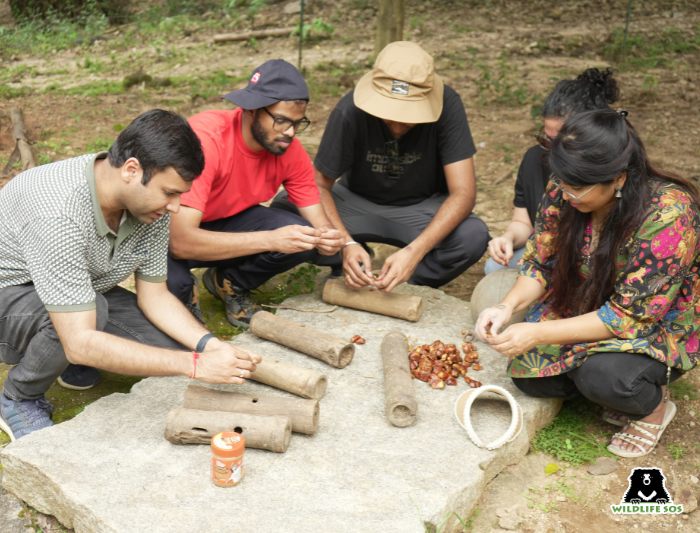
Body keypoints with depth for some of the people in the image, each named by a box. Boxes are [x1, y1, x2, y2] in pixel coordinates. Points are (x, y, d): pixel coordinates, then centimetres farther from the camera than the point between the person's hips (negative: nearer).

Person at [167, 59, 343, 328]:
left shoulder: (290, 150, -16)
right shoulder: (206, 138, -33)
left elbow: (317, 219, -9)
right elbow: (181, 241, -39)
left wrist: (326, 237, -35)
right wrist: (270, 240, -44)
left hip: (230, 220, 5)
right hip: (170, 228, -5)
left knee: (304, 239, -21)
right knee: (171, 282, -38)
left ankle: (228, 283, 6)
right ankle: (184, 297, 2)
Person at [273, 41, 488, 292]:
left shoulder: (447, 104, -26)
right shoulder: (351, 110, -25)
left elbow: (463, 193, -27)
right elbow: (319, 185, -18)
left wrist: (415, 251, -41)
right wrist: (347, 243, -36)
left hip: (422, 207, 0)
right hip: (358, 201, 1)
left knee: (474, 237, -32)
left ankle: (407, 285, -5)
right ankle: (357, 272, -1)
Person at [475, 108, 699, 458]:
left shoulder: (668, 215, -31)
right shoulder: (564, 192, -16)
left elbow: (632, 315, -29)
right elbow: (541, 262, -4)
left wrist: (539, 333, -34)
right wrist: (508, 306, -25)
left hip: (659, 327, -5)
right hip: (584, 308, 6)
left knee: (602, 376, -33)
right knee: (527, 373, -15)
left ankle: (654, 404, 2)